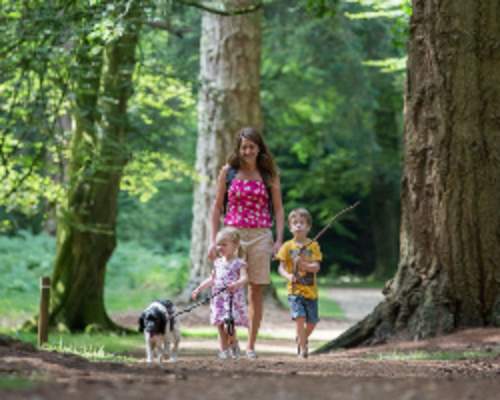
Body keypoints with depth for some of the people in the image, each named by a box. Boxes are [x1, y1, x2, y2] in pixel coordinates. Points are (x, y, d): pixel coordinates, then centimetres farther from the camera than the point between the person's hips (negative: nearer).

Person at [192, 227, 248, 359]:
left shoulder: (239, 263, -5)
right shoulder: (218, 262, 14)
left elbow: (244, 277, -20)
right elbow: (212, 279, 25)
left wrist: (236, 284, -40)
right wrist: (199, 289, 23)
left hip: (233, 299, -6)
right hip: (219, 299, 6)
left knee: (229, 324, -14)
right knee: (220, 325, 2)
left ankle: (233, 344, 12)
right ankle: (223, 349, 11)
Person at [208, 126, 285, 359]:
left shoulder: (269, 175, 7)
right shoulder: (228, 172, 6)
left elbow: (278, 209, 8)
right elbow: (217, 207, 8)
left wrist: (279, 240, -3)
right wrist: (213, 240, 1)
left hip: (260, 236, 1)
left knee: (257, 292, 3)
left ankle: (251, 345, 8)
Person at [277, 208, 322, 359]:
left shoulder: (313, 245, 2)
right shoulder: (287, 246, 2)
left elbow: (316, 267, -6)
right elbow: (281, 267, -1)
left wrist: (304, 265, -26)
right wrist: (288, 276, -21)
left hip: (311, 290, 2)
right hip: (295, 290, -2)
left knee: (311, 322, 6)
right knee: (300, 317, -16)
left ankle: (301, 339, 35)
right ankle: (303, 349, -9)